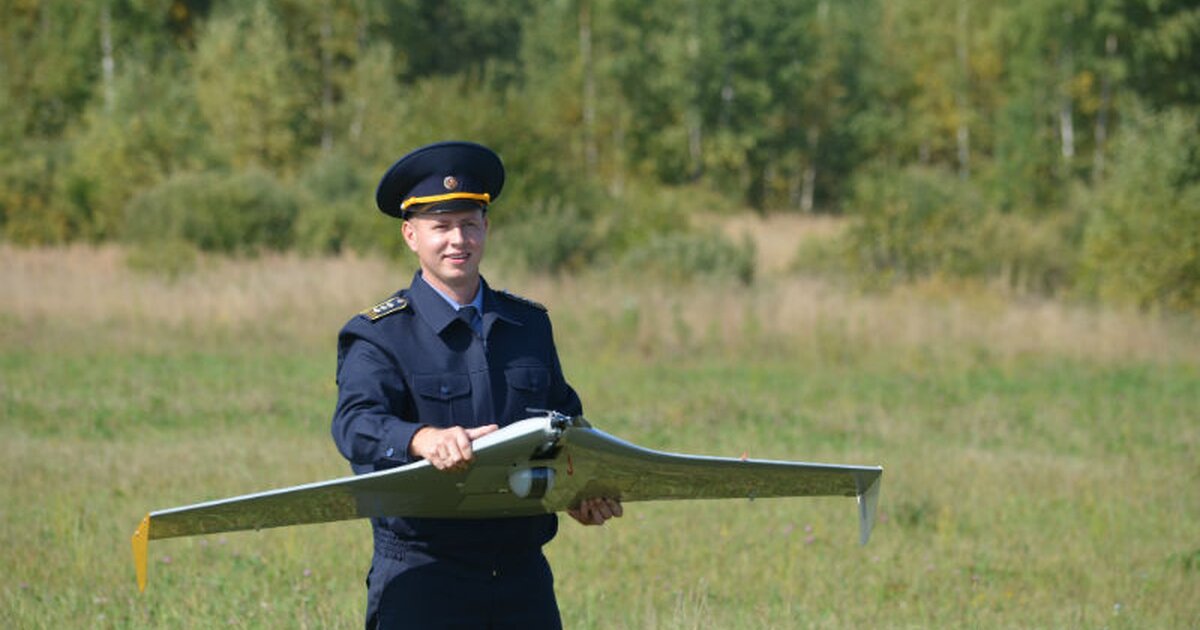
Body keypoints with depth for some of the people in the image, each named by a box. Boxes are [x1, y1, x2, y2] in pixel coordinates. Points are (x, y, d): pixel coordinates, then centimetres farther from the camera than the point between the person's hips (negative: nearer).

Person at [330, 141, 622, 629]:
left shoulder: (530, 324, 15)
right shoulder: (378, 335, -2)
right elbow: (356, 424, -20)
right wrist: (422, 439, -42)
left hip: (524, 581, 5)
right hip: (420, 583, -5)